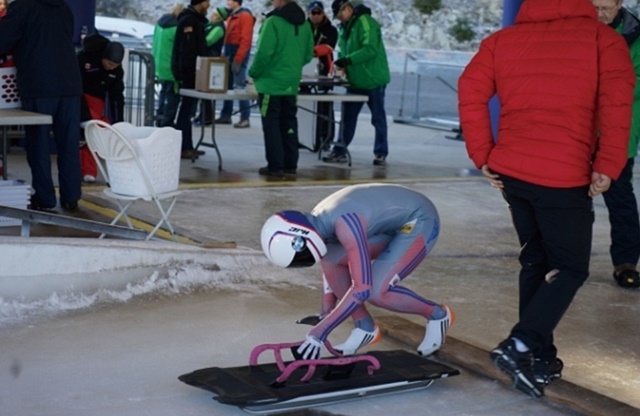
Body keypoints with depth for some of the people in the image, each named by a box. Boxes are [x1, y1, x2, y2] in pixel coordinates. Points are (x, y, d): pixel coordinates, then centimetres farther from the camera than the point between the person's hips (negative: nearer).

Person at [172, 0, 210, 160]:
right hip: (188, 71, -10)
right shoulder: (188, 20, -15)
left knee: (189, 106, 12)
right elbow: (187, 49, -22)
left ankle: (185, 145, 18)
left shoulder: (196, 19, 18)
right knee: (187, 107, -8)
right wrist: (188, 71, -25)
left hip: (192, 70, 10)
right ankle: (184, 147, -6)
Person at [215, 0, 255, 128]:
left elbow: (245, 40, -17)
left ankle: (245, 118, -10)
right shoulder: (232, 16, 18)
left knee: (240, 86, -11)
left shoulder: (245, 16, -10)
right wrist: (225, 55, 13)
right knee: (227, 86, 10)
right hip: (229, 55, 9)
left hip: (238, 56, -9)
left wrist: (238, 60, -21)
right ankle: (226, 115, 16)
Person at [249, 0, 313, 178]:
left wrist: (254, 72, -3)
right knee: (289, 123, 13)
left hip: (271, 82, -6)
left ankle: (275, 166, -2)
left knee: (271, 124, -1)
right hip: (292, 83, 7)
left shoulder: (273, 22, -15)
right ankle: (290, 164, 17)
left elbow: (264, 53, -19)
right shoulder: (304, 24, 6)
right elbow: (308, 55, 11)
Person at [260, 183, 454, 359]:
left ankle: (437, 314, 5)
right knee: (331, 258, -6)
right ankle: (365, 327, 8)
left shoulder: (344, 224, -35)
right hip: (392, 222, 9)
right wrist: (327, 311, 14)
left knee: (376, 292, -20)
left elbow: (362, 288, -37)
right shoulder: (317, 221, -8)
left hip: (420, 220, -9)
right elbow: (330, 264, 12)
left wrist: (321, 330, -34)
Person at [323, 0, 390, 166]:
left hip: (373, 80, -8)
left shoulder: (365, 22, -15)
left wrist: (349, 60, -30)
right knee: (347, 117, 8)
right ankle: (340, 151, 13)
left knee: (378, 118, 3)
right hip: (355, 81, 8)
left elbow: (370, 49, -25)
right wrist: (341, 62, -4)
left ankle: (381, 153, 11)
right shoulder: (345, 27, 12)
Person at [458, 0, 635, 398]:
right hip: (565, 176, -5)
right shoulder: (601, 37, 1)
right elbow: (617, 102, -11)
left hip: (510, 170, 5)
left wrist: (483, 155, 4)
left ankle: (540, 357, 21)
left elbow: (471, 91, 1)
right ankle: (521, 346, -9)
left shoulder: (503, 39, 11)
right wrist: (607, 166, -7)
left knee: (535, 260, 19)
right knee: (570, 268, 7)